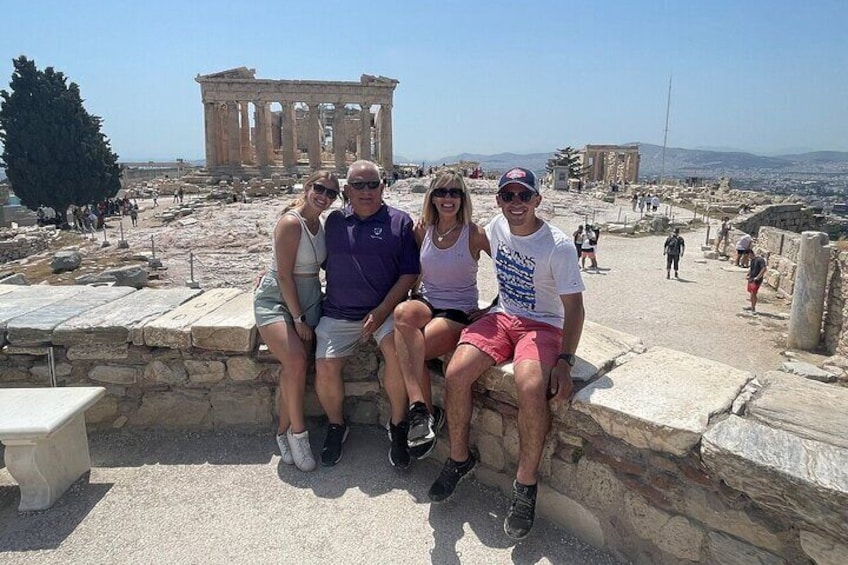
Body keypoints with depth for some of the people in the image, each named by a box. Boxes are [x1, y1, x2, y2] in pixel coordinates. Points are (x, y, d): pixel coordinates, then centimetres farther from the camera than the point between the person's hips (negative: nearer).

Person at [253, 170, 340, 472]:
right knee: (296, 361, -24)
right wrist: (298, 319, -16)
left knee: (293, 369, -4)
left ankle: (284, 431, 11)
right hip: (276, 300, -6)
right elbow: (284, 275, -17)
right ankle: (298, 431, -8)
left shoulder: (319, 224, 8)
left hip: (308, 301, 6)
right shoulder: (290, 223, -16)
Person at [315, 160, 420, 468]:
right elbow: (325, 265, 16)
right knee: (325, 370, -14)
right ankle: (336, 426, 17)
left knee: (398, 351, -29)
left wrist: (381, 311, -12)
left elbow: (409, 274, -3)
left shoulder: (399, 222, 1)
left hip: (385, 310, -2)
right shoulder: (334, 221, 9)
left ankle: (398, 426, -6)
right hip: (338, 314, 3)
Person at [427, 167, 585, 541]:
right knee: (455, 373, -19)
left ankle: (525, 485, -13)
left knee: (531, 386, -34)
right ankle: (459, 458, 5)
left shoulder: (559, 246, -14)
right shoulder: (497, 227, 2)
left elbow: (574, 307, -14)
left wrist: (565, 360, -23)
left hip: (543, 325, -4)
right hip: (502, 317, 5)